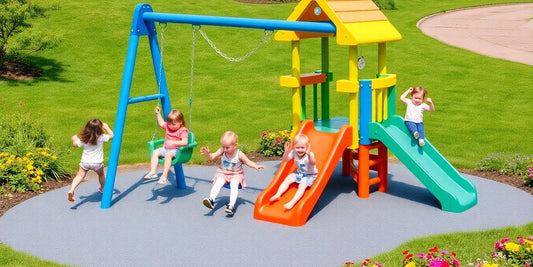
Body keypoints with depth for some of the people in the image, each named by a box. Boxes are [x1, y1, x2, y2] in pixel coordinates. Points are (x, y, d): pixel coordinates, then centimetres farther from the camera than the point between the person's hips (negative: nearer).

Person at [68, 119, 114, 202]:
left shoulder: (84, 139, -6)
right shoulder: (101, 137, -14)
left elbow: (75, 145, 6)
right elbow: (111, 136, -1)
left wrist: (74, 139, 27)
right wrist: (106, 127, 12)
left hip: (85, 162, 0)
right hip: (97, 163, 0)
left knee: (80, 176, 5)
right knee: (101, 174, 27)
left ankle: (72, 190, -20)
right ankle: (103, 188, 51)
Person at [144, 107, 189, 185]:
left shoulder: (183, 130, -8)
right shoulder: (168, 127, 14)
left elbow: (184, 142, -19)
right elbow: (161, 123, 37)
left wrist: (173, 142, -24)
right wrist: (158, 113, 32)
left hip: (175, 150, -8)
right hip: (165, 148, 8)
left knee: (168, 154, -37)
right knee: (155, 152, -15)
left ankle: (164, 176, -39)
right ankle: (153, 172, -25)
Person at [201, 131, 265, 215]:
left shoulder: (240, 154, -13)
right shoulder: (222, 151, -8)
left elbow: (248, 162, -3)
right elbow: (212, 157, -11)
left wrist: (256, 166, -20)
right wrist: (207, 154, -33)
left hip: (236, 175, -2)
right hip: (222, 174, 2)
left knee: (234, 184, -31)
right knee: (218, 182, -27)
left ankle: (231, 205, -39)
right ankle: (211, 200, -39)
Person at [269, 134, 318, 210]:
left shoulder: (310, 155, -28)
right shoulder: (294, 153, -11)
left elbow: (313, 163, -48)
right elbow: (285, 159, -15)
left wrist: (309, 155, -66)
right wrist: (286, 152, -35)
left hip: (310, 175, -7)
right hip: (299, 173, 7)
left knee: (302, 186, -27)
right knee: (287, 179, -6)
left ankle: (292, 202, -38)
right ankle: (277, 195, -9)